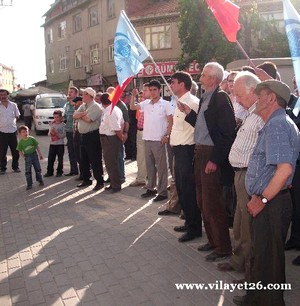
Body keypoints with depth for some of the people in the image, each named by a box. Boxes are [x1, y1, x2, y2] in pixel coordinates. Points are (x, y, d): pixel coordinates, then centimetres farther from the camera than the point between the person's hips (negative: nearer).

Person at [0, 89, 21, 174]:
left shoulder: (13, 105, 3)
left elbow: (17, 116, 13)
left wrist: (12, 122, 4)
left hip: (13, 131, 2)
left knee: (15, 151, 7)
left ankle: (15, 167, 22)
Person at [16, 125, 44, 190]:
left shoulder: (32, 139, -5)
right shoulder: (21, 142, -7)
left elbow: (37, 146, 1)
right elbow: (20, 151, 0)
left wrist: (40, 154, 2)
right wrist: (24, 157, -9)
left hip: (34, 155, 1)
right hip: (27, 157, -1)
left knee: (38, 169, 11)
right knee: (27, 171, 0)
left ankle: (40, 181, 28)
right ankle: (29, 184, 10)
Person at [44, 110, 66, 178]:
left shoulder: (63, 125, -5)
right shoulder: (51, 124, 8)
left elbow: (63, 135, -11)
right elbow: (49, 134, 6)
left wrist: (56, 133, -22)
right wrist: (51, 133, -16)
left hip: (60, 144, -4)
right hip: (52, 144, 4)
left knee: (60, 159, 3)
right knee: (50, 158, 4)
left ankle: (59, 172, 14)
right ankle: (49, 172, 13)